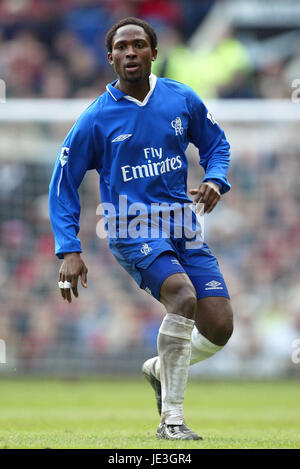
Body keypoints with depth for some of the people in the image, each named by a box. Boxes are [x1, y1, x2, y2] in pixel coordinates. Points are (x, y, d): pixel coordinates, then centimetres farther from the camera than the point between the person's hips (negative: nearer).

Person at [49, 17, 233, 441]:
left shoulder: (182, 100, 5)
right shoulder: (96, 119, -3)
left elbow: (216, 143, 21)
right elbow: (63, 184, 3)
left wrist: (215, 180, -1)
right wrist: (69, 250, -5)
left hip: (184, 227, 4)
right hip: (132, 230, -4)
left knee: (219, 329, -7)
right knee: (183, 296, -31)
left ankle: (161, 369, 27)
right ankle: (171, 419, -23)